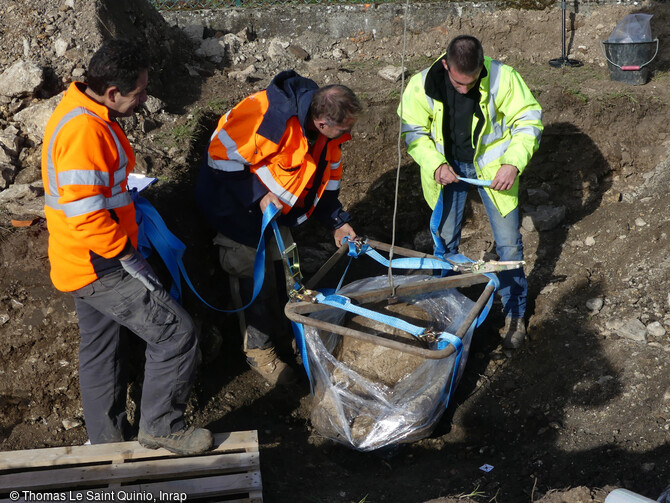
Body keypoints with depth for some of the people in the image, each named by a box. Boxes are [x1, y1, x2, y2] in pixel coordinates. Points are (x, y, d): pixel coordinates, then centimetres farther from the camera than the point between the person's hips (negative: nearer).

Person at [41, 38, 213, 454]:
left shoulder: (84, 113, 9)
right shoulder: (85, 131, -26)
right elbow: (85, 215, -29)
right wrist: (128, 254, -18)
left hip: (89, 263, 11)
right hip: (99, 264, -11)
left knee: (103, 349, 21)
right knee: (176, 332, -9)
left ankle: (106, 440, 36)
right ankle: (161, 428, 6)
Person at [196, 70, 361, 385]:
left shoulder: (327, 134, -10)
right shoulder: (273, 115, -38)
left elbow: (327, 179, 6)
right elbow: (222, 156, -32)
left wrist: (337, 222, 0)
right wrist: (257, 197, -31)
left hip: (275, 208, 8)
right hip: (237, 208, -8)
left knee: (284, 270, 17)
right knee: (254, 279, 1)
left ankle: (283, 332, 40)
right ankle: (259, 350, 19)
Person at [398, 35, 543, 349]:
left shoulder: (502, 78, -24)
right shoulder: (422, 85, -21)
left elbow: (528, 120, -14)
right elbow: (413, 131, -7)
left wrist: (513, 163, -27)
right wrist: (435, 165, -22)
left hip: (491, 166, -1)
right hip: (446, 167, 1)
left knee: (508, 243, 2)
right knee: (445, 240, 11)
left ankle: (515, 313, 22)